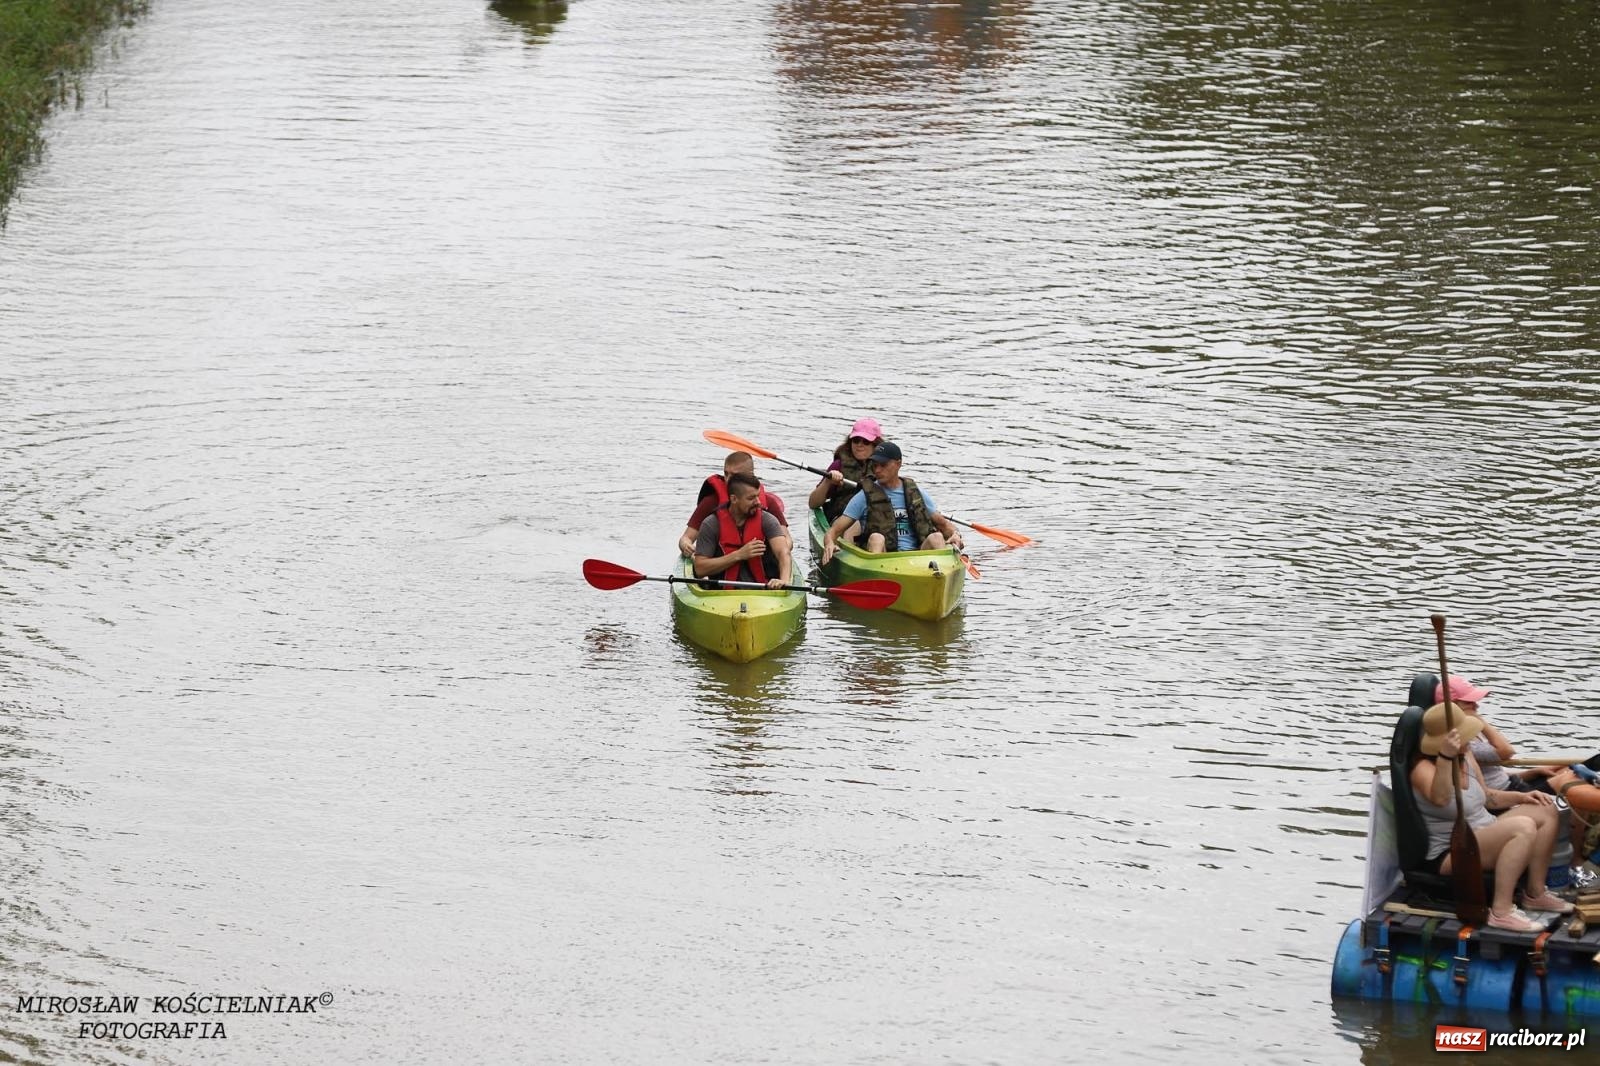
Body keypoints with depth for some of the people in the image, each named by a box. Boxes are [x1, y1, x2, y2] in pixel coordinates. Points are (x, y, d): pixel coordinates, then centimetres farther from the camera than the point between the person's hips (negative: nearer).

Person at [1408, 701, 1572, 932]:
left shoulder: (1465, 755, 7)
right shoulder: (1423, 768, -19)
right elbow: (1440, 799, -42)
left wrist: (1521, 797, 9)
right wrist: (1445, 757, -54)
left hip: (1484, 839, 10)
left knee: (1546, 813, 6)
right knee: (1523, 827, -30)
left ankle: (1535, 893, 9)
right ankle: (1501, 911, -31)